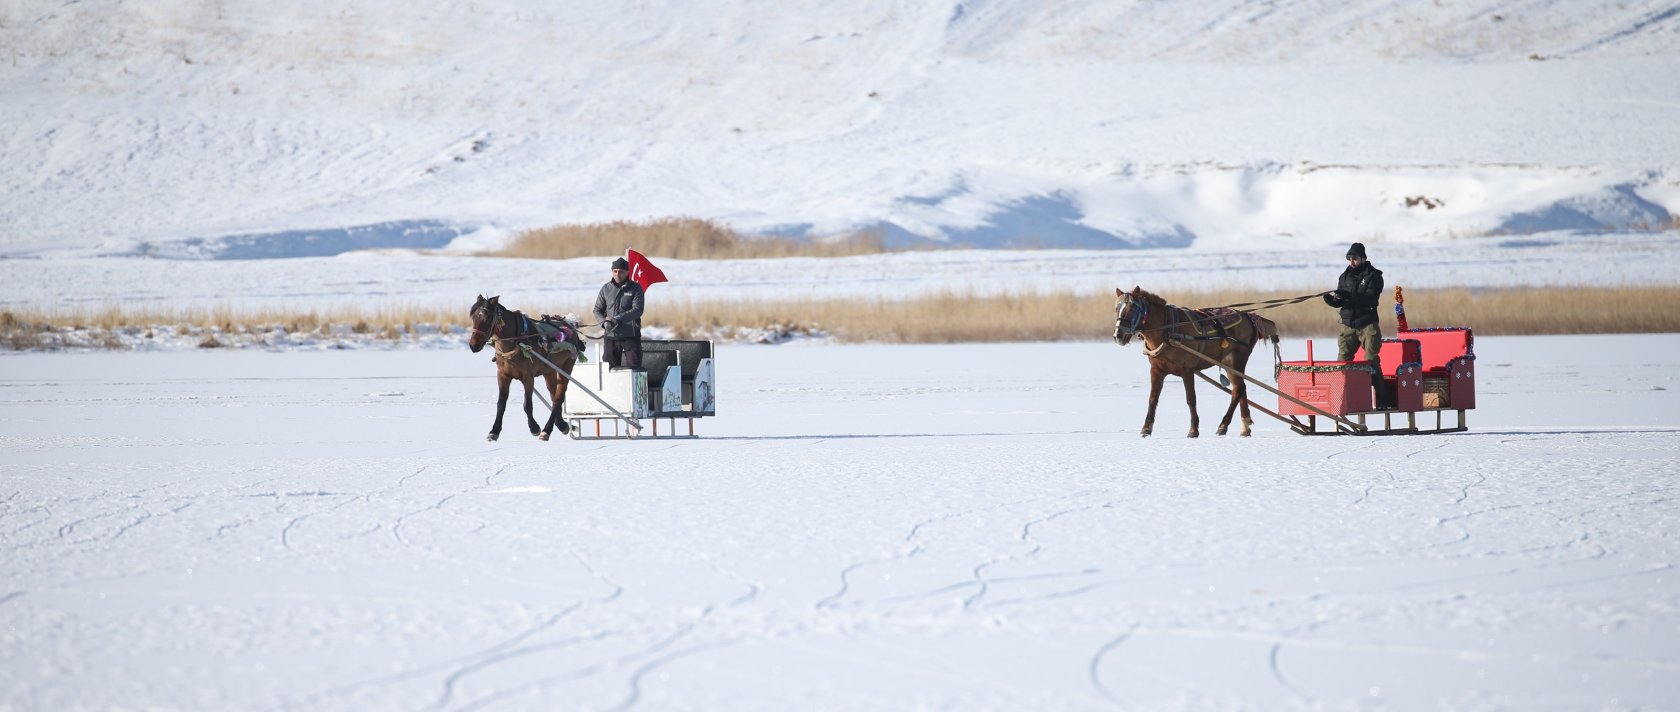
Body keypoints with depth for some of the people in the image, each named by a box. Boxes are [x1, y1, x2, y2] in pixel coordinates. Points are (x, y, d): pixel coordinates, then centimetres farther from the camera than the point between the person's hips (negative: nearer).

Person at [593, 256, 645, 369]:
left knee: (634, 367, -2)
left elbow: (637, 310, -13)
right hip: (611, 336, 3)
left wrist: (617, 318, -24)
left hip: (630, 335, -3)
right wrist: (604, 322, -14)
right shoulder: (606, 289, 6)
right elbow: (597, 310, 8)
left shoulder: (635, 288, -3)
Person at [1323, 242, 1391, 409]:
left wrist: (1349, 296, -29)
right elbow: (1338, 302, 14)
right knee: (1342, 359, -3)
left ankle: (1382, 400, -5)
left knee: (1372, 360, -7)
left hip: (1368, 325, -5)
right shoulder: (1345, 276, 13)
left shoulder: (1373, 276, -3)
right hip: (1348, 325, 5)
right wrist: (1332, 299, -10)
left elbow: (1370, 299, -18)